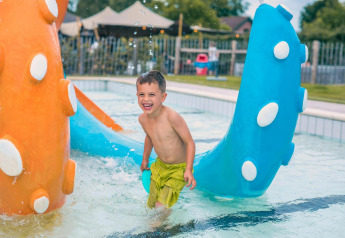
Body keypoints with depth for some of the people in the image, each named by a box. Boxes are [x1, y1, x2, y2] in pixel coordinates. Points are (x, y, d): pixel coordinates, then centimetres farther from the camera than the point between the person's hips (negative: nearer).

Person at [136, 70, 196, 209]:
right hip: (160, 166, 6)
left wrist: (188, 170, -26)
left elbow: (190, 142, -21)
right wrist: (145, 160, 24)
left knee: (162, 206, -12)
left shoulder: (172, 117, -29)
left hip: (179, 169, -6)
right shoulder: (143, 119, -9)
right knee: (151, 205, 11)